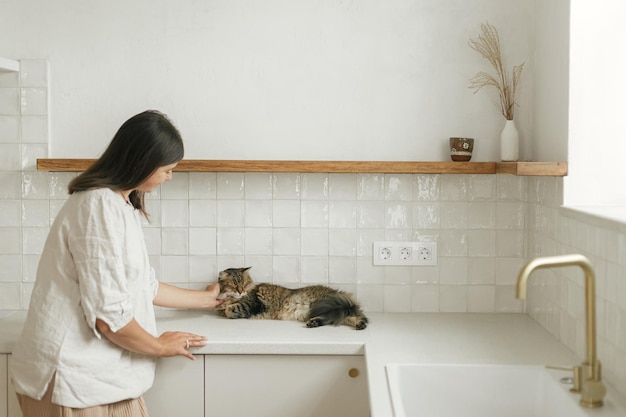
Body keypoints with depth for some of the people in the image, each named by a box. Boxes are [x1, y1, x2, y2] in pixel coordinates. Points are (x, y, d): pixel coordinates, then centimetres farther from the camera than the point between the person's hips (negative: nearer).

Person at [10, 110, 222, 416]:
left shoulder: (122, 205, 12)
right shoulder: (101, 207, -21)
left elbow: (145, 287, 18)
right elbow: (108, 316, -23)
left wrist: (205, 299, 29)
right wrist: (160, 346, -6)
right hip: (76, 381, -9)